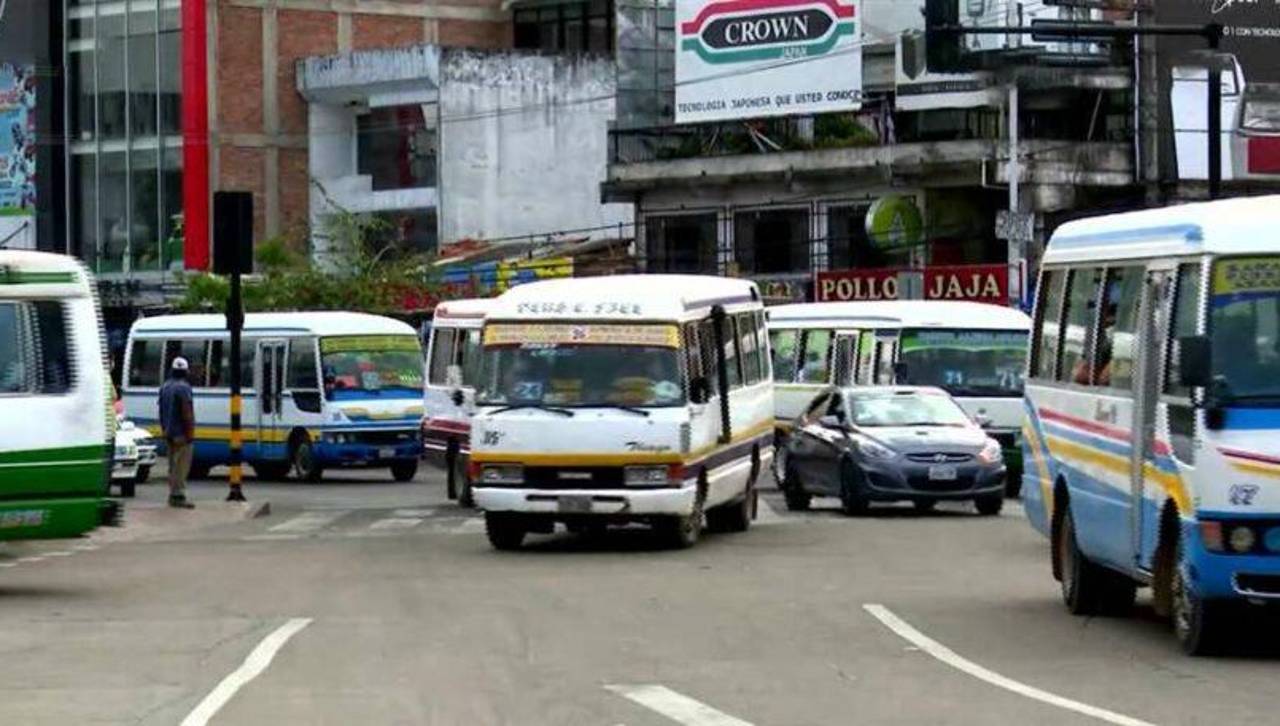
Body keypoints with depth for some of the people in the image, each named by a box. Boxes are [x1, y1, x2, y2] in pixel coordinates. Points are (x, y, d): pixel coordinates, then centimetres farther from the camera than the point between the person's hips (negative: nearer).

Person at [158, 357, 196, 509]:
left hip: (169, 433, 8)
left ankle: (173, 495, 19)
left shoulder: (165, 387, 12)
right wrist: (190, 433, -16)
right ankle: (178, 496, -13)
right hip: (181, 433, -8)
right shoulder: (183, 387, -15)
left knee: (173, 465, 15)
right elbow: (187, 413, -19)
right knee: (182, 465, -8)